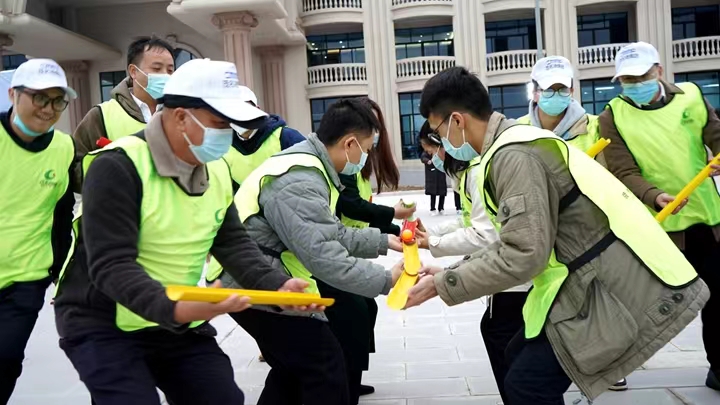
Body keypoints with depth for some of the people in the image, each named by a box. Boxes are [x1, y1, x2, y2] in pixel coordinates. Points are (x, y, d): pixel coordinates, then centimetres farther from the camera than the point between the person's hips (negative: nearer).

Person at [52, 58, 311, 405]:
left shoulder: (217, 170, 2)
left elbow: (232, 243, 3)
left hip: (180, 326, 7)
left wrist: (276, 286, -14)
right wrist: (174, 308, -43)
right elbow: (110, 265, -27)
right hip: (103, 326, -6)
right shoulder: (117, 166, -21)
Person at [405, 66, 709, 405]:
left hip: (616, 287, -10)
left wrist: (441, 285, -15)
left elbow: (523, 255, -24)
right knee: (519, 358, 16)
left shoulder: (514, 154, -19)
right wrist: (449, 273, 9)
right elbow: (515, 241, 15)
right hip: (593, 281, 10)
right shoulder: (514, 145, 12)